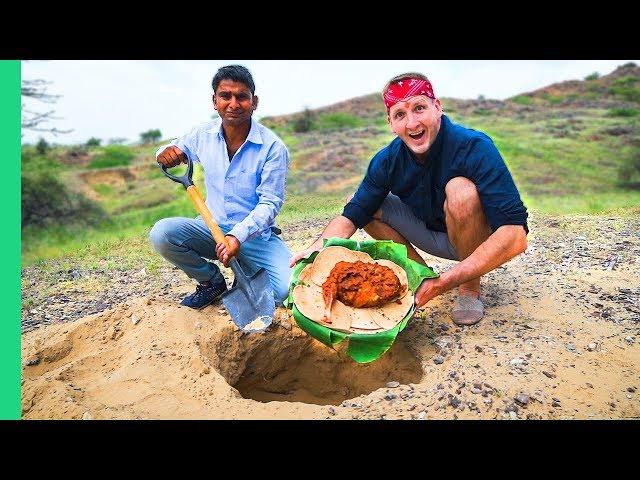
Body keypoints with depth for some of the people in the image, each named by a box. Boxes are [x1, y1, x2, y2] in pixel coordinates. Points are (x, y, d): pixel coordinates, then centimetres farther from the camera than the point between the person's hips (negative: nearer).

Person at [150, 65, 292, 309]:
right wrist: (167, 153, -9)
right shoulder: (203, 134, -2)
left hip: (255, 235, -3)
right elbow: (177, 148, 18)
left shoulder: (273, 148, -14)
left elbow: (270, 202, -15)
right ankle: (211, 281, 3)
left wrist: (238, 236, -30)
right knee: (162, 233, -24)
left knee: (287, 289, -25)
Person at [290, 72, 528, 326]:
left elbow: (516, 236, -37)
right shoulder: (388, 160, -13)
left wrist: (446, 282, -43)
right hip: (431, 234, 5)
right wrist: (316, 249, -30)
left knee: (461, 189, -34)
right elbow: (352, 216, -8)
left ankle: (471, 288, -13)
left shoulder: (474, 147, -28)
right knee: (366, 203, -6)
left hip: (481, 242, -4)